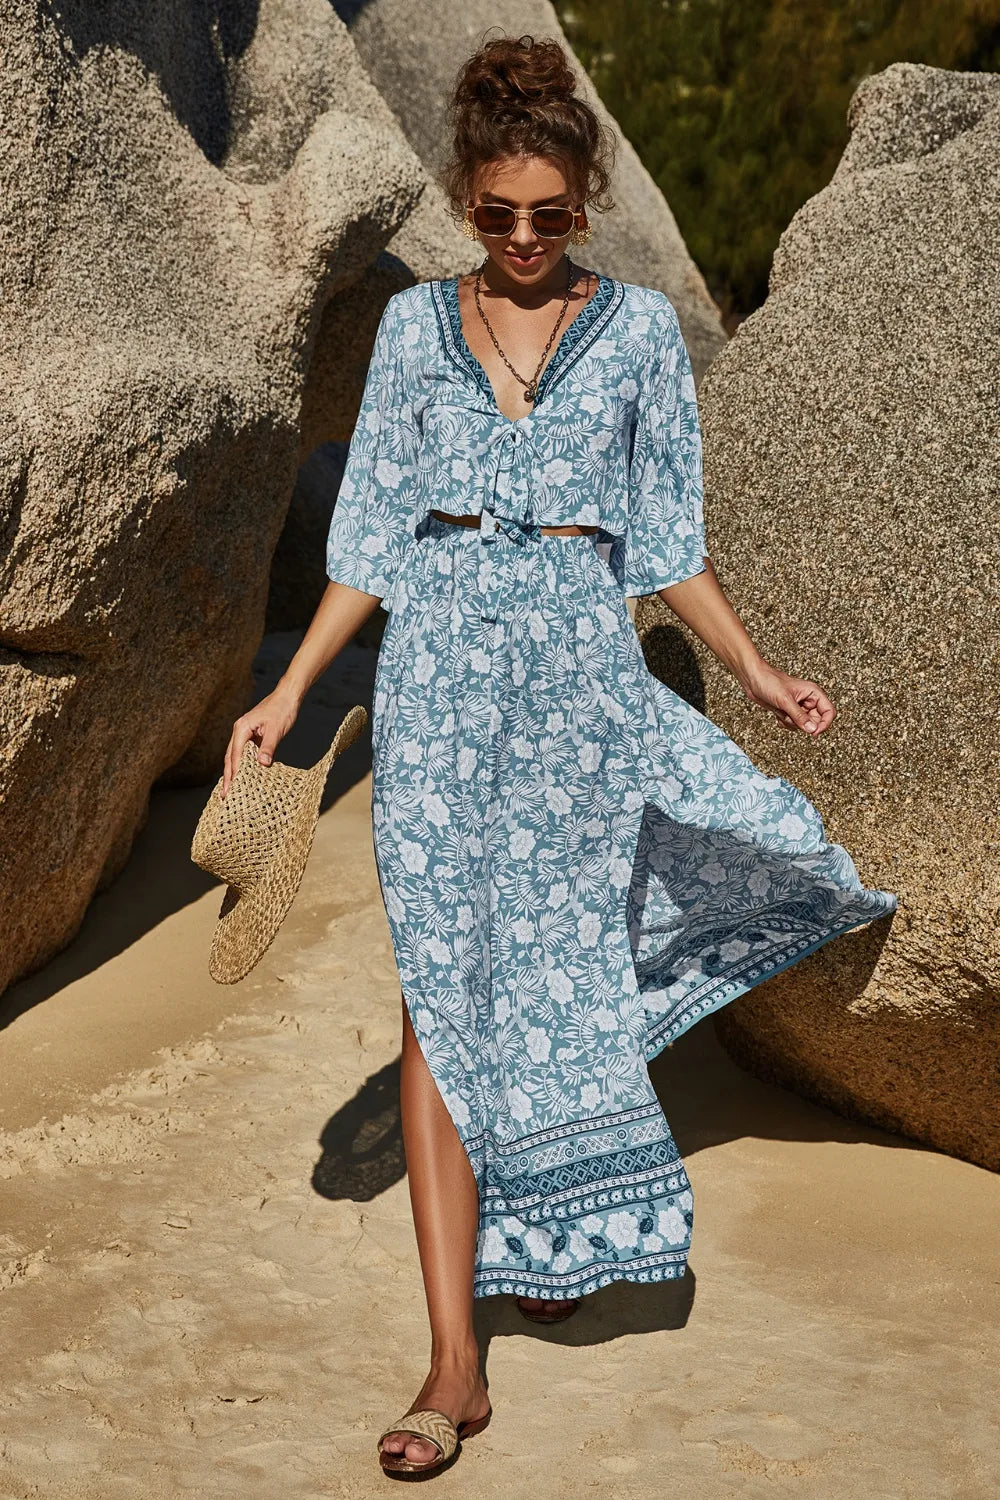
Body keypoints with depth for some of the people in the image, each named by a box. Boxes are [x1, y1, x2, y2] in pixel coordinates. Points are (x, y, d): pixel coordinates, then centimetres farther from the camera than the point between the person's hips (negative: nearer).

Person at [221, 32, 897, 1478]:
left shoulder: (639, 328, 6)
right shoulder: (417, 325, 8)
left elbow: (667, 543, 11)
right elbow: (371, 540, 10)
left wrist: (759, 672, 7)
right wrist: (292, 689, 4)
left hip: (581, 675, 0)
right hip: (439, 671, 0)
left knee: (564, 978, 7)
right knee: (444, 992, -7)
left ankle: (559, 1236, 36)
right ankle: (455, 1359, -8)